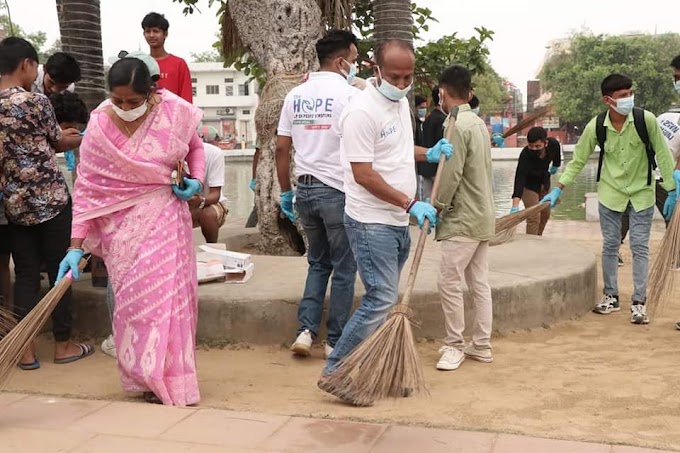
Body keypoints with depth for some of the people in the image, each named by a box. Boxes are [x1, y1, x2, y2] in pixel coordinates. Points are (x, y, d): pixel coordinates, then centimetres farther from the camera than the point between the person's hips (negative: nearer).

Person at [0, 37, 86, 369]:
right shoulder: (35, 102, -13)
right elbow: (59, 143, 1)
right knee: (59, 271, 7)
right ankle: (63, 345, 16)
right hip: (50, 199, -5)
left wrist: (60, 134, 23)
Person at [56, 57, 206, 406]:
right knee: (136, 297, 0)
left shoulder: (175, 111, -8)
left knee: (171, 292, 4)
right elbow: (86, 188, -10)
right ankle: (149, 379, 14)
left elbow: (195, 146, 13)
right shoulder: (99, 125, -12)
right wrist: (76, 246, -15)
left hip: (166, 216, 2)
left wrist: (196, 179, -7)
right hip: (123, 223, -1)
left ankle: (170, 375, 19)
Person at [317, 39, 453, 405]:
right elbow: (363, 174, -20)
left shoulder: (400, 102, 12)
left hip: (397, 221, 9)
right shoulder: (363, 111, -17)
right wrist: (410, 203, -20)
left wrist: (429, 154, 11)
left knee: (383, 298, 13)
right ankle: (335, 372, -1)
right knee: (382, 300, -11)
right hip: (372, 221, -9)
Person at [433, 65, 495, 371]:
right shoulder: (479, 123, 13)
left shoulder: (456, 125, -15)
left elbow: (451, 175, -19)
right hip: (483, 216, 9)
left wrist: (435, 208, -8)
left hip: (462, 219, -9)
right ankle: (482, 345, 16)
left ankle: (454, 346, 3)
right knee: (479, 282, 11)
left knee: (449, 282, -4)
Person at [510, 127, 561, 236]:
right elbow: (519, 178, -47)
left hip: (544, 181, 6)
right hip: (528, 184, -6)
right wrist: (515, 205, -56)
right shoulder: (525, 155, -39)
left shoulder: (553, 144, -27)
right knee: (534, 218, -14)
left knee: (545, 214, 19)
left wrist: (556, 165, 14)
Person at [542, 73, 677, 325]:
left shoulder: (646, 119, -19)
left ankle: (639, 303, 8)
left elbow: (662, 154, -11)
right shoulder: (596, 127, -15)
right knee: (610, 246, 9)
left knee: (640, 247, 0)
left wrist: (671, 190, -8)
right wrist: (558, 189, -8)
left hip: (641, 193, -1)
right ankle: (611, 297, 23)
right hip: (610, 193, 2)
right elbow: (578, 160, -4)